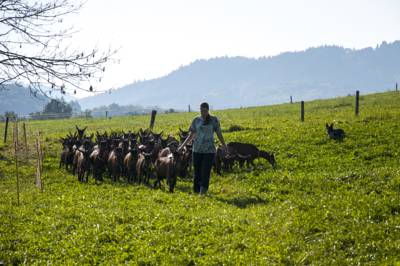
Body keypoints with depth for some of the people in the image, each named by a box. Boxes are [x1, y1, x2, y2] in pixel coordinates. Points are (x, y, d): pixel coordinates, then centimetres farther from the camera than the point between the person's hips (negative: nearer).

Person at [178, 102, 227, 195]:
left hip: (209, 150, -2)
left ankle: (203, 192, -8)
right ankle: (196, 191, 15)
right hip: (197, 150, 2)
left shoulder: (214, 120, 2)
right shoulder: (196, 120, 7)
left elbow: (219, 134, 4)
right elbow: (191, 135, 14)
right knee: (197, 172, 5)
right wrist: (182, 146, 9)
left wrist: (224, 145, -9)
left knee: (205, 173, -8)